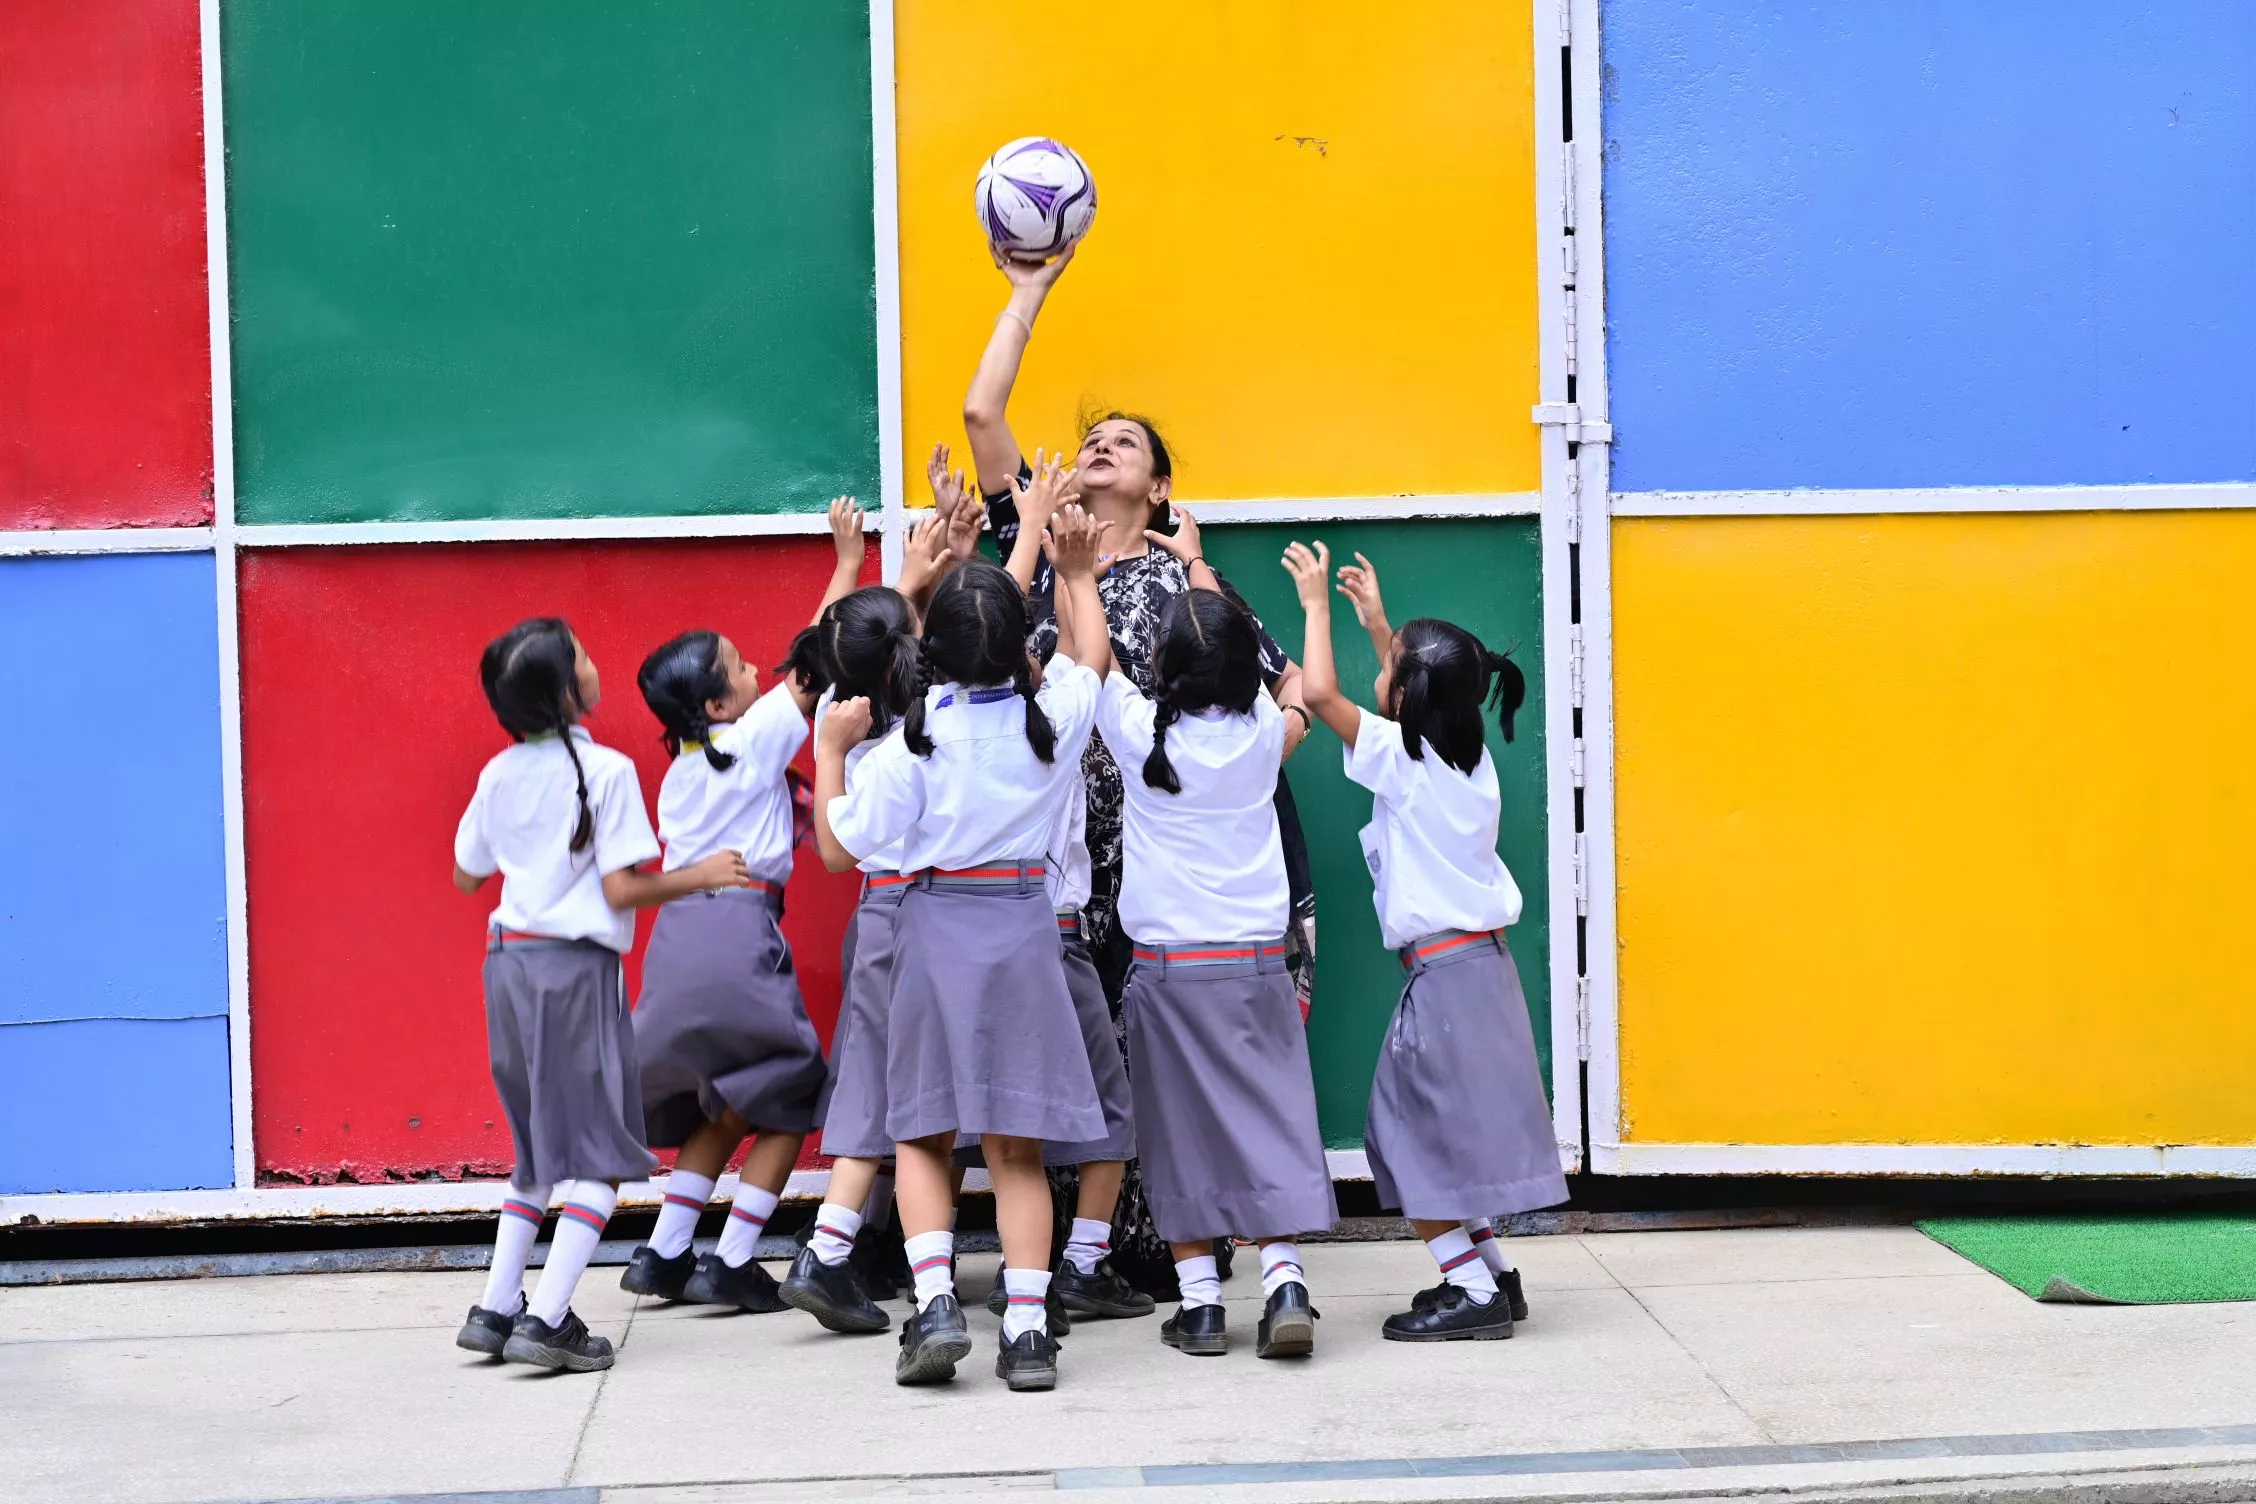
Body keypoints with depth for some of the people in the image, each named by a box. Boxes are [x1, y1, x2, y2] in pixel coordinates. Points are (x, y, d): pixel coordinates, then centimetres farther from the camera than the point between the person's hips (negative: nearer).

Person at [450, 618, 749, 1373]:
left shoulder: (500, 775, 7)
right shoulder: (605, 771, -11)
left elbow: (467, 875, 18)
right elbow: (622, 889, -14)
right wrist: (701, 875, -2)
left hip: (508, 962, 7)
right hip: (575, 966, -7)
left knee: (539, 1151, 18)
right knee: (600, 1154, -2)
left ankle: (495, 1308, 14)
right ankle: (548, 1319, -11)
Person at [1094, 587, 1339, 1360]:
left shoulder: (1141, 732, -9)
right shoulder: (1261, 727, -2)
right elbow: (1236, 658, 19)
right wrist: (1199, 570, 31)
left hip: (1168, 968, -2)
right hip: (1257, 962, 2)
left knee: (1183, 1131, 5)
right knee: (1269, 1120, 1)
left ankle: (1199, 1302, 6)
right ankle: (1284, 1283, -12)